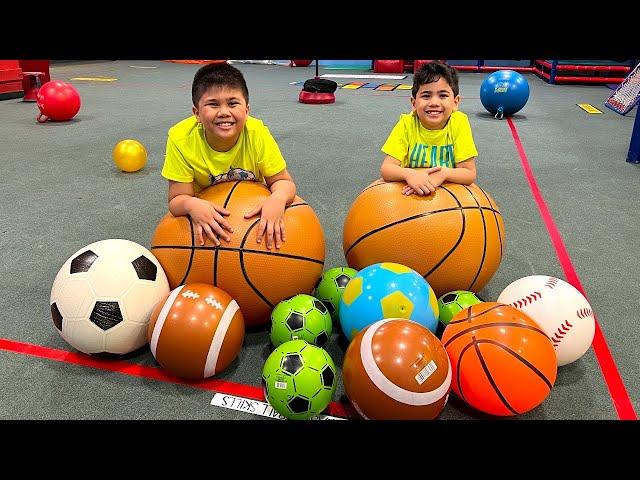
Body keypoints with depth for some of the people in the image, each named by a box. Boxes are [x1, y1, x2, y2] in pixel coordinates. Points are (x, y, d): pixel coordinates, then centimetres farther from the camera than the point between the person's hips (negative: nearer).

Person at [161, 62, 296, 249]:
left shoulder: (257, 133, -27)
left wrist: (279, 198, -42)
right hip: (207, 213, -1)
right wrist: (191, 205, -46)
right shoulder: (181, 139, -26)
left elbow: (282, 181, -18)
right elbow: (177, 199, -22)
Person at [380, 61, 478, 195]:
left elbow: (470, 174, -13)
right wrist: (409, 174, -37)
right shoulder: (407, 123, -11)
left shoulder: (459, 122, -12)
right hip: (409, 192, -1)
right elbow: (386, 169, -17)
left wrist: (444, 173, -32)